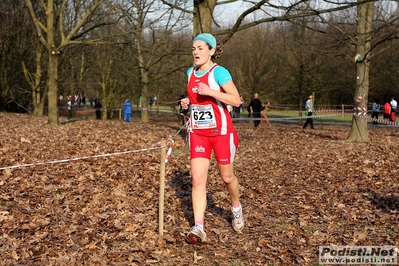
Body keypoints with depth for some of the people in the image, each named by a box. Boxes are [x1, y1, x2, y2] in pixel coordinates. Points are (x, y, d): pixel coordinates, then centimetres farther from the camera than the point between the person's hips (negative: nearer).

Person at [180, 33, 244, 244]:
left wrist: (210, 92, -29)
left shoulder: (219, 72, -13)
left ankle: (236, 209, 41)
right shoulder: (191, 73, 7)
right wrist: (188, 102, 3)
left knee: (227, 176, 12)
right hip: (197, 132, 5)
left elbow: (236, 100, -20)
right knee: (197, 179, -8)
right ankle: (198, 228, -9)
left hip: (221, 131, -4)